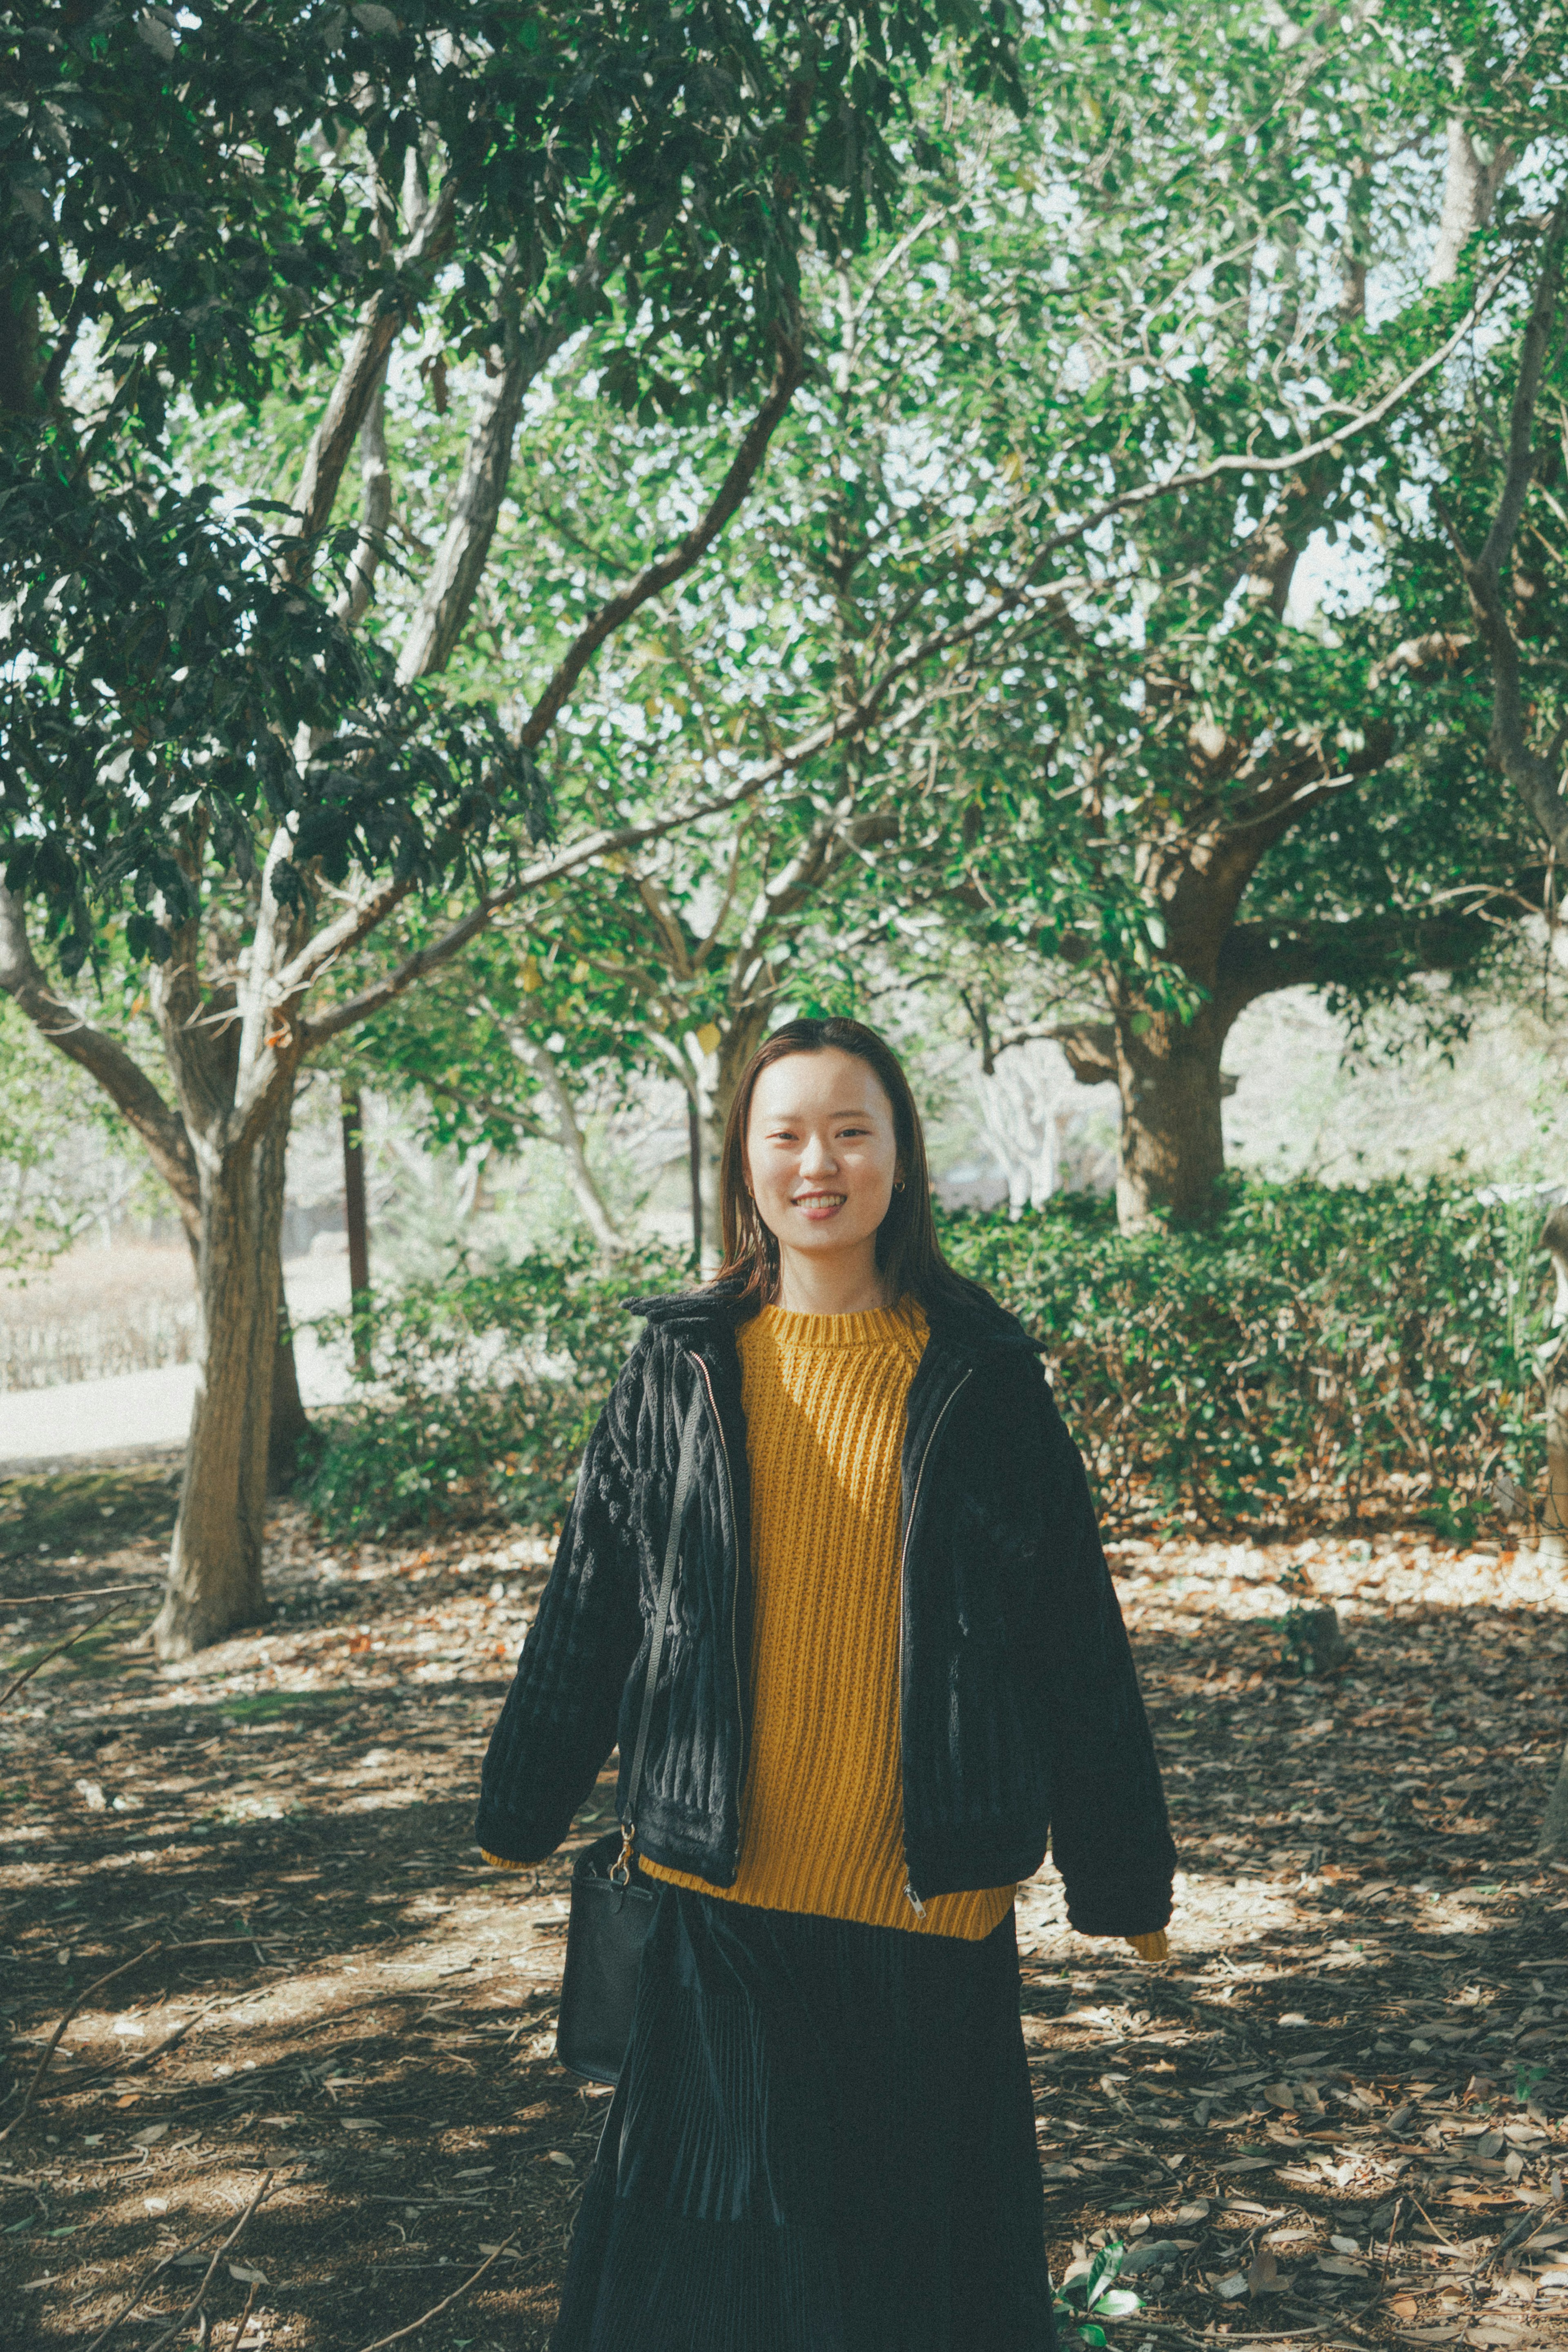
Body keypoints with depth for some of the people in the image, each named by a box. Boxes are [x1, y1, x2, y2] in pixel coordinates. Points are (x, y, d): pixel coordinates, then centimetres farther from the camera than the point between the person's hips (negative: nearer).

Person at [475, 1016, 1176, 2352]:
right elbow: (589, 1599, 10)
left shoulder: (982, 1375, 0)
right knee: (721, 2236, 8)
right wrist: (523, 1812, 16)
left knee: (922, 2228, 8)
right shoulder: (683, 1367, 3)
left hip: (931, 1893, -1)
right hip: (726, 1891, 1)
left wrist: (1123, 1873, 4)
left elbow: (1077, 1632, 3)